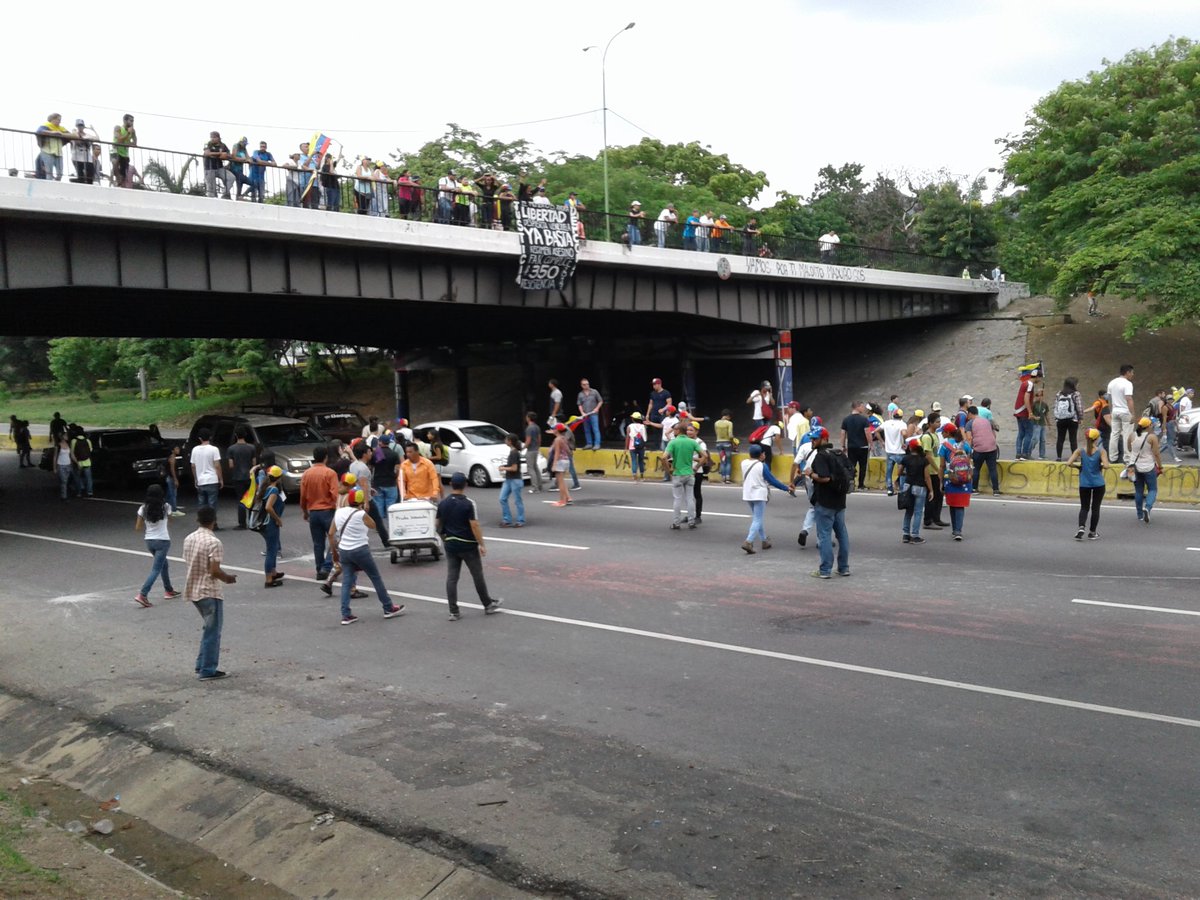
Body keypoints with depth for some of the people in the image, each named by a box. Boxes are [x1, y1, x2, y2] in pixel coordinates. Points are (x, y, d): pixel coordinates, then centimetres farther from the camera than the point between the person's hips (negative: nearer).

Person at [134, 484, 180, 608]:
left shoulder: (143, 508, -3)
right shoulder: (165, 507, -10)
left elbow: (138, 528, 1)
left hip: (149, 541, 5)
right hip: (163, 541, -5)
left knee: (164, 564, 24)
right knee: (156, 570, -4)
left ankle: (168, 590, 34)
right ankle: (142, 595, -15)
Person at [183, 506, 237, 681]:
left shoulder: (188, 539, 5)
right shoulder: (213, 542, -19)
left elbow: (190, 564, 13)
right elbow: (214, 571, -23)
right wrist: (228, 578, -3)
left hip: (193, 590, 8)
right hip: (210, 592, -8)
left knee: (209, 629, 21)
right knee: (212, 632, 2)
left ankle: (202, 665, 23)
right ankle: (207, 671, 6)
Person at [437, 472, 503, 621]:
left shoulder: (443, 504, 0)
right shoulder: (468, 503, -15)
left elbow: (437, 525, 7)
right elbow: (474, 525, -17)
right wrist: (482, 544, -11)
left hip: (450, 545, 4)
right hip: (468, 545, -4)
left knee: (451, 578, 6)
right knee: (477, 576, 10)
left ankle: (453, 612, 5)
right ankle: (488, 605, 23)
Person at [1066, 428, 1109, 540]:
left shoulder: (1080, 451, -5)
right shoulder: (1101, 451, -8)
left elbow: (1069, 463, -12)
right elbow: (1106, 465, -19)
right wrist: (1100, 465, 2)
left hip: (1084, 484, 1)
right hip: (1098, 483, -1)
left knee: (1084, 507, 11)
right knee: (1095, 507, 12)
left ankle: (1081, 528, -11)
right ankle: (1092, 532, 17)